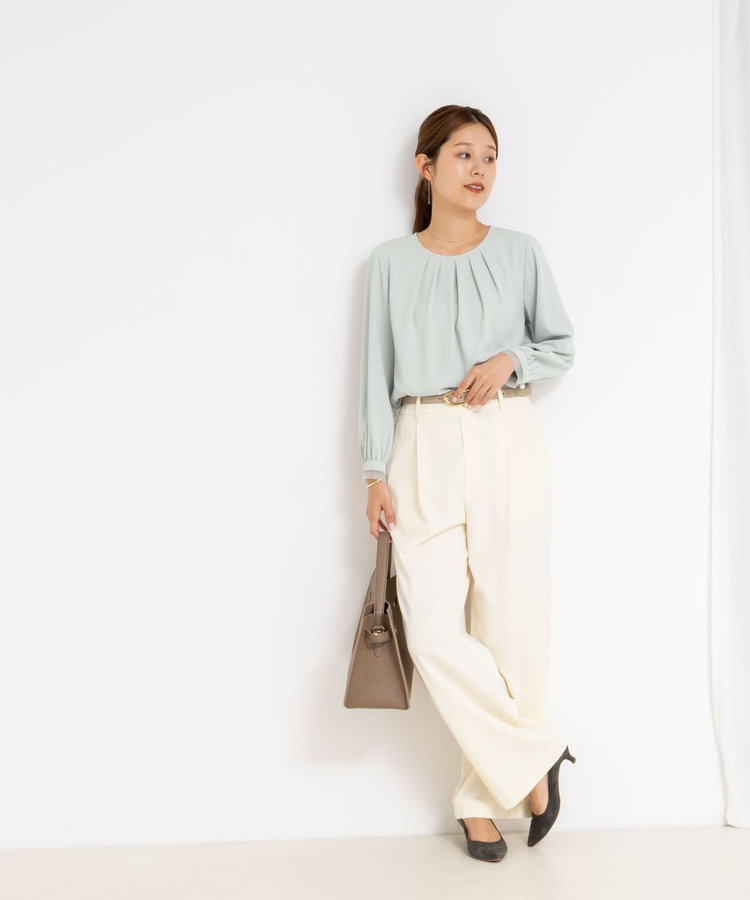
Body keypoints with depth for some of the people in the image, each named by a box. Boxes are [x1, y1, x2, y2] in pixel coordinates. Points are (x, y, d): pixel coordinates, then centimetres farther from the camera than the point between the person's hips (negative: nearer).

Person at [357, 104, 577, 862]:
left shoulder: (519, 252, 6)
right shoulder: (390, 262, 7)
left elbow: (561, 345, 14)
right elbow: (377, 371, 7)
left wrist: (510, 360, -7)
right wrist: (377, 472, 1)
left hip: (506, 445, 0)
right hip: (425, 451, 0)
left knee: (509, 624, 0)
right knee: (433, 634, -8)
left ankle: (484, 794, 19)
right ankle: (534, 758, 12)